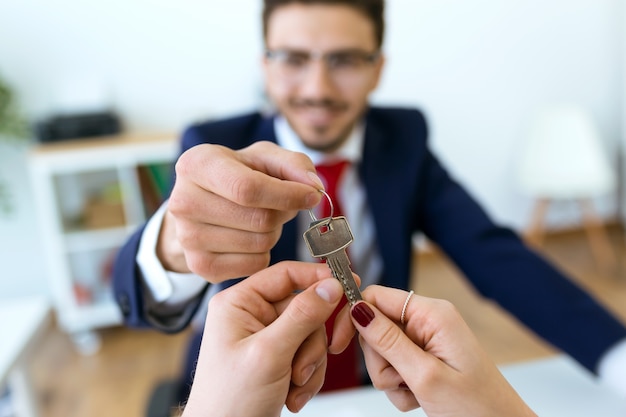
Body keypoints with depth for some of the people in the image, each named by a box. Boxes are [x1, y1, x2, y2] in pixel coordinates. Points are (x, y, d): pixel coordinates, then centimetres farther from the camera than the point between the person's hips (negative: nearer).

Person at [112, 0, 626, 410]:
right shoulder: (215, 148, -13)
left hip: (383, 384, 2)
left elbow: (492, 254, -12)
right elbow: (136, 287, -27)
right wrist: (175, 245, -50)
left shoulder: (404, 138, -5)